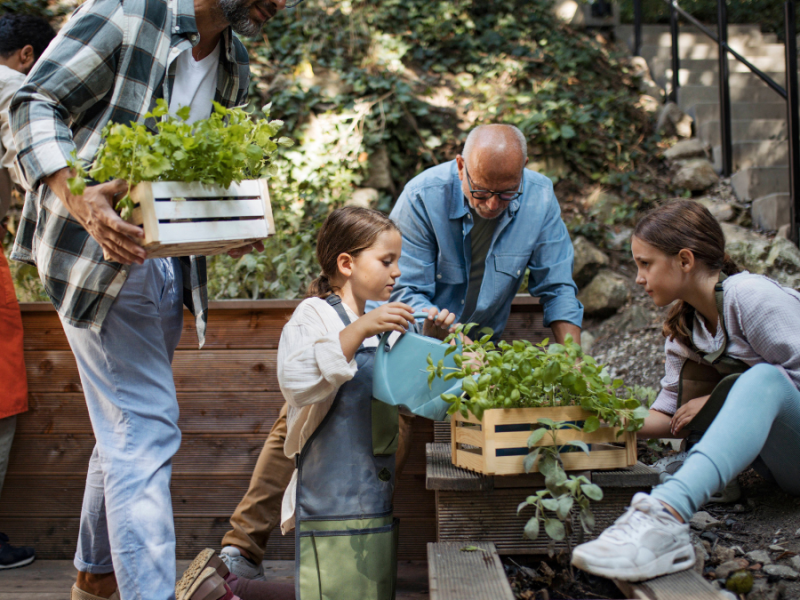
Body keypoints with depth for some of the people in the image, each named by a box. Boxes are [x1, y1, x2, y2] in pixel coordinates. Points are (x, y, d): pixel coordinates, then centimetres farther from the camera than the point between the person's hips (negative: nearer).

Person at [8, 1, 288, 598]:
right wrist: (77, 197, -29)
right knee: (146, 431, -12)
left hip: (170, 261, 8)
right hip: (99, 253, -8)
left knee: (128, 426, 19)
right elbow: (35, 104, -13)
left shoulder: (235, 66, 10)